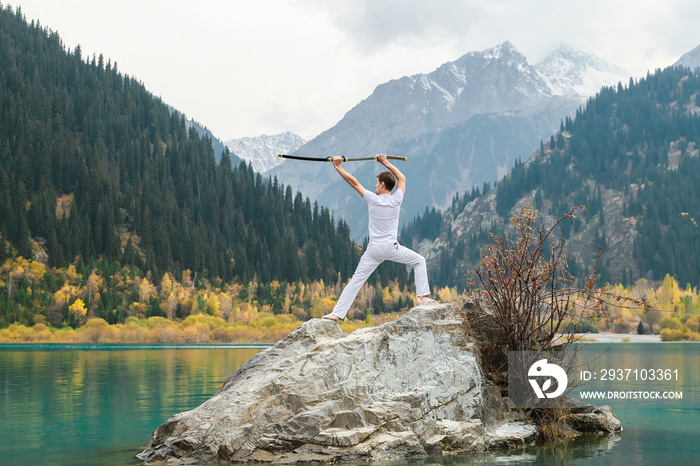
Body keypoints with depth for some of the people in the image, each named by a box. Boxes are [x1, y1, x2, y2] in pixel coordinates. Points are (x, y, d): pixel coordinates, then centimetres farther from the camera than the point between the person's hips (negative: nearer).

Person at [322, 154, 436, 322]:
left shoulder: (372, 199, -1)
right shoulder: (396, 200, 2)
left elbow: (353, 182, 6)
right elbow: (401, 178, 20)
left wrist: (338, 166, 15)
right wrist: (386, 163, 27)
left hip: (374, 249, 0)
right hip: (392, 247, 0)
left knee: (356, 280, 1)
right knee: (419, 261, 20)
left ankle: (338, 313, -4)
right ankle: (422, 296, 11)